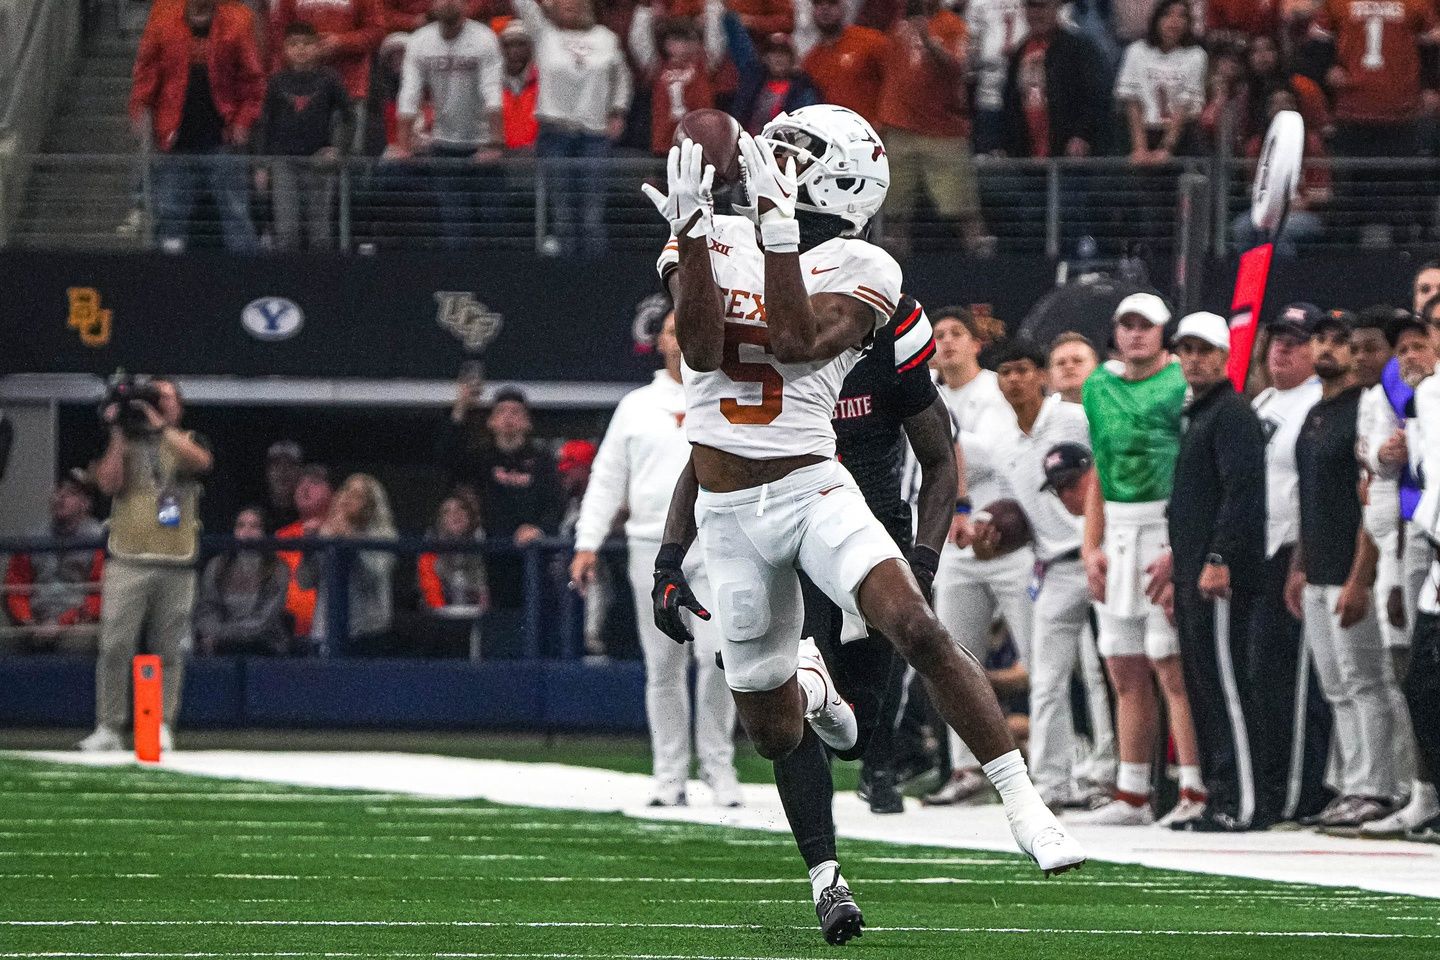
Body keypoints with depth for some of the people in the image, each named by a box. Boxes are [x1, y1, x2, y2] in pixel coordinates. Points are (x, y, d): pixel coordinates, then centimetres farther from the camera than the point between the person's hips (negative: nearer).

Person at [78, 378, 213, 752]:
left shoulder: (188, 442, 12)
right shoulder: (122, 444, 13)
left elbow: (201, 461, -12)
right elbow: (109, 484, -3)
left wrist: (160, 426, -15)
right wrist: (119, 435, -6)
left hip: (176, 564, 1)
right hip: (128, 562, -1)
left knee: (169, 648, 2)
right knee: (115, 645, -8)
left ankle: (162, 725, 8)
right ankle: (108, 727, -6)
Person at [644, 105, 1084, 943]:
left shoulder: (858, 271, -3)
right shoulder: (712, 242, 6)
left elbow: (796, 341, -20)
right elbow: (701, 352, -8)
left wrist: (776, 229, -23)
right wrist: (693, 229, -15)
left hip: (811, 489, -3)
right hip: (727, 511, 3)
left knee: (919, 630, -27)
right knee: (773, 734, 8)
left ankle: (1025, 808, -23)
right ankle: (805, 685, 47)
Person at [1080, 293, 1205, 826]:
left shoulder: (1182, 386, -7)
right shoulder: (1100, 387, 15)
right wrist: (1091, 548, 11)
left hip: (1168, 527, -7)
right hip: (1117, 533, 7)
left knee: (1171, 664, -11)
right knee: (1124, 671, 8)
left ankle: (1194, 791, -9)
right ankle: (1133, 794, 13)